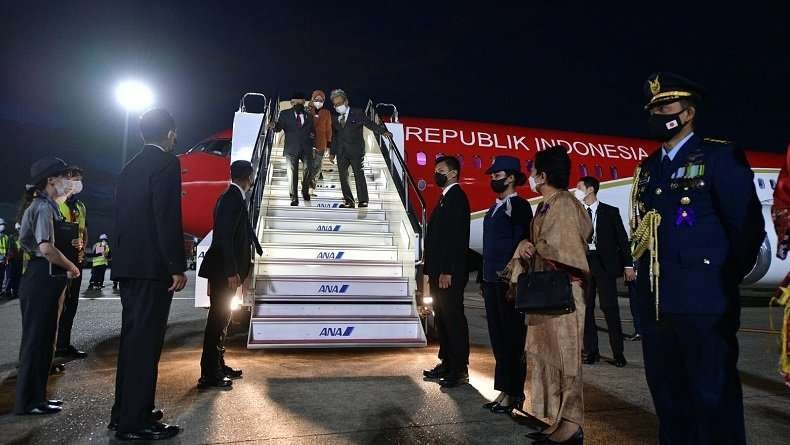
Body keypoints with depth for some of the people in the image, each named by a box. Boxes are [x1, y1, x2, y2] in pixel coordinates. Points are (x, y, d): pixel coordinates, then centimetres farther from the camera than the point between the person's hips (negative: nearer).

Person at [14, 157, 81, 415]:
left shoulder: (40, 205, 17)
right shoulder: (44, 207, -13)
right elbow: (46, 248, -26)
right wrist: (71, 267, -12)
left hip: (45, 279, 10)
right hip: (43, 279, -10)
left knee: (43, 339, 15)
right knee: (37, 339, -3)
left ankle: (35, 396, 24)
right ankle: (29, 401, 6)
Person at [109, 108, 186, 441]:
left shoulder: (130, 167, 16)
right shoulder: (166, 162, -9)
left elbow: (122, 217, 16)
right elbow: (168, 218, -18)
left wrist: (123, 259, 19)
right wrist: (177, 267, -16)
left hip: (128, 264, 9)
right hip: (152, 266, -9)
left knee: (133, 338, 15)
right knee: (145, 341, -5)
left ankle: (125, 411, 25)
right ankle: (135, 422, 1)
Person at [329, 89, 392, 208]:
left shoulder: (357, 113, 1)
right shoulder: (335, 119, 13)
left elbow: (370, 124, -4)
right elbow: (334, 136, 16)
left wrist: (383, 132, -19)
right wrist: (332, 152, 12)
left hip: (356, 150, -4)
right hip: (341, 152, 4)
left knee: (359, 175, -4)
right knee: (343, 176, 0)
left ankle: (363, 200, 4)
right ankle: (349, 201, 7)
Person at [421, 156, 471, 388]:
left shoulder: (456, 197, -11)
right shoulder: (445, 198, 18)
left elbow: (457, 237, -19)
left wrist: (447, 272, -22)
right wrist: (431, 270, 16)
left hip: (450, 273, -10)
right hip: (438, 271, 10)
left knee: (453, 318, -2)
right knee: (442, 318, 15)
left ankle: (459, 370, 7)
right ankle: (446, 363, 26)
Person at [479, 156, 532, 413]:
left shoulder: (518, 206, -7)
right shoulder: (495, 208, 16)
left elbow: (521, 244, -13)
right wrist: (485, 278, 15)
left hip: (509, 282, -8)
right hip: (492, 281, 8)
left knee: (512, 337, 1)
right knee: (498, 337, 12)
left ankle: (514, 394, 11)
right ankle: (504, 391, 21)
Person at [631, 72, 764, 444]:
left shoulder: (720, 158, -3)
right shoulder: (646, 170, 15)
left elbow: (749, 227, -6)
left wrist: (725, 281, -4)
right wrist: (647, 281, 9)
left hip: (704, 302, -6)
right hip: (655, 303, 6)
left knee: (714, 399, 3)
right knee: (668, 398, 15)